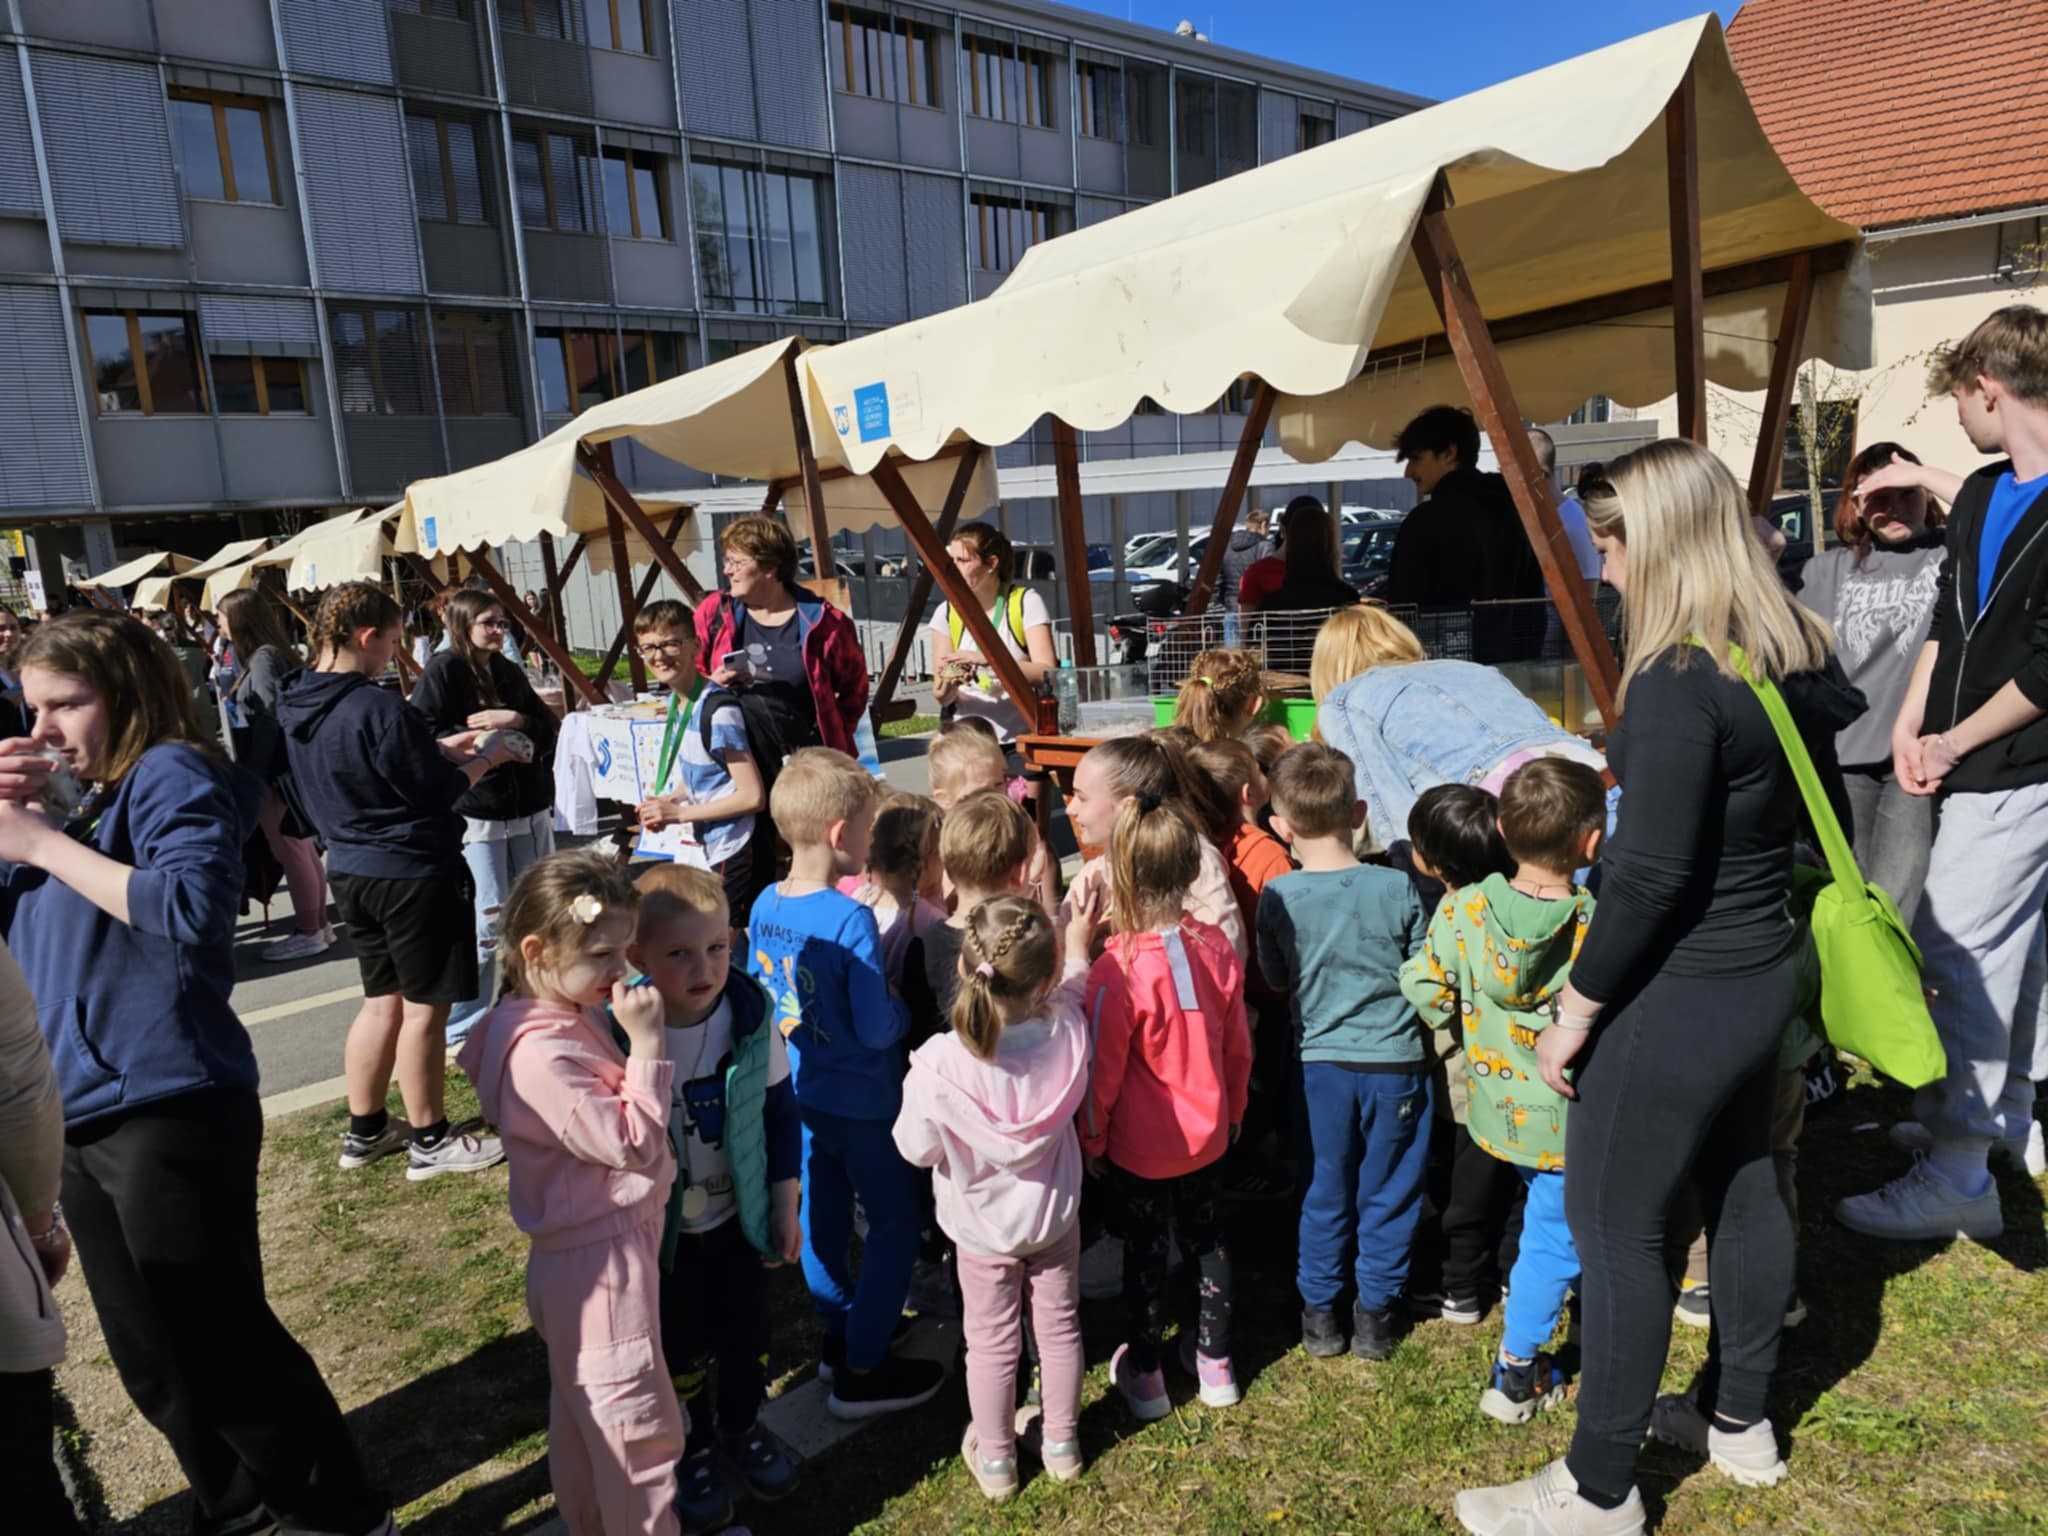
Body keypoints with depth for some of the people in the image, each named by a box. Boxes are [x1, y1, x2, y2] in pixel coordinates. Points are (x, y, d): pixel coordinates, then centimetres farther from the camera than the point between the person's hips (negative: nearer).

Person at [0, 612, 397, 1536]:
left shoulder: (170, 774, -8)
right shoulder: (81, 795, 15)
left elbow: (193, 909, -24)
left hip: (166, 1109, -9)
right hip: (77, 1117, 9)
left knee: (216, 1340, 0)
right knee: (152, 1359, 18)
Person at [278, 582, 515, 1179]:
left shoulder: (297, 705, 5)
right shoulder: (379, 709, -23)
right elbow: (437, 793, -15)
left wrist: (439, 749, 14)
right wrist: (485, 758, 1)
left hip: (352, 871, 9)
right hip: (411, 874, -9)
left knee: (382, 1001, 20)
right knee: (424, 1008, 4)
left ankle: (365, 1131, 31)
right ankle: (430, 1142, 16)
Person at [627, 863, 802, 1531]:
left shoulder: (752, 1016, -18)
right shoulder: (618, 1033, -24)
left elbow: (781, 1113, -5)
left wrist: (786, 1207, 0)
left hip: (742, 1214, 2)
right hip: (663, 1227, -2)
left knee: (746, 1335, 18)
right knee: (681, 1346, 17)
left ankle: (742, 1428, 47)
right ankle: (695, 1448, 44)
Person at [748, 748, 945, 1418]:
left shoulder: (765, 905, -4)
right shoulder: (850, 920, -27)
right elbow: (877, 1028, -24)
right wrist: (902, 1005, -5)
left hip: (802, 1093, 8)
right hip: (863, 1104, -7)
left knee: (822, 1218, 21)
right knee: (895, 1229, 10)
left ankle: (838, 1338, 40)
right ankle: (861, 1372, 19)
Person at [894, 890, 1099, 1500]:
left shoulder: (939, 1064, -34)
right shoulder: (1068, 1036, -27)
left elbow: (917, 1149, -17)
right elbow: (1067, 992, -1)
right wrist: (1076, 951, 13)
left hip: (983, 1227, -2)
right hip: (1054, 1215, 2)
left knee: (991, 1341, 20)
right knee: (1058, 1325, 24)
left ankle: (995, 1459, 40)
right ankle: (1061, 1443, 44)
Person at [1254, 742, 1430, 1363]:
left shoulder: (1277, 897, -13)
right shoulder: (1397, 889, -14)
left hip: (1321, 1061, 1)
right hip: (1395, 1061, -1)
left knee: (1326, 1189, 16)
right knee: (1387, 1191, 15)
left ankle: (1319, 1311, 27)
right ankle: (1375, 1311, 26)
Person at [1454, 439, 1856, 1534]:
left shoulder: (1679, 683, -24)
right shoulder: (1797, 659, 3)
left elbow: (1651, 877, -24)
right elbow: (1808, 817, 15)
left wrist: (1574, 1008, -15)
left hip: (1679, 993, -9)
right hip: (1765, 972, 9)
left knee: (1611, 1226, 4)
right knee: (1742, 1187, 22)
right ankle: (1739, 1421, 43)